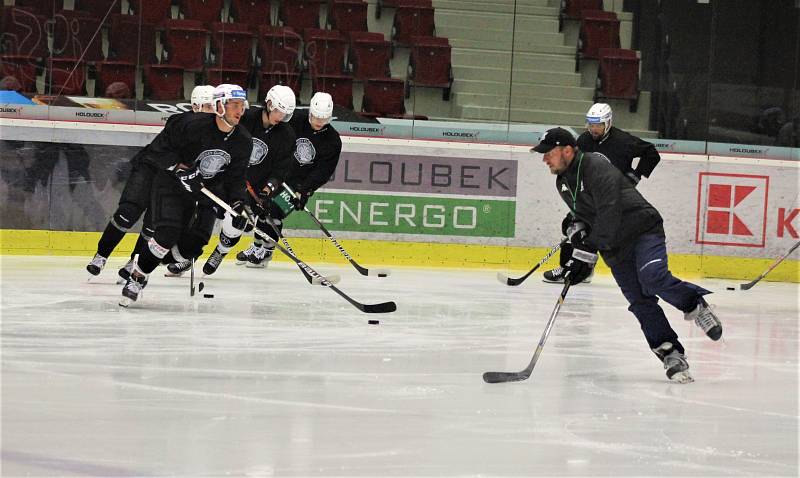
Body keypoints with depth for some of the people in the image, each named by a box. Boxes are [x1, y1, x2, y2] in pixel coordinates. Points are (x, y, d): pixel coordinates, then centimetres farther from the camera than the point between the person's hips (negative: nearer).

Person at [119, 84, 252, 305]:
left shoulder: (243, 141, -5)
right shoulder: (193, 125, -22)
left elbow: (236, 178, 2)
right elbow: (158, 148, -15)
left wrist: (237, 202, -13)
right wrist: (179, 167, -26)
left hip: (205, 191, 5)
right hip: (171, 185, -5)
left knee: (191, 246, -9)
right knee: (167, 234, -23)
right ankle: (137, 276, -6)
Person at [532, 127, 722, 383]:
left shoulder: (597, 167, -23)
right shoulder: (563, 182, 7)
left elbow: (608, 216, -31)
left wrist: (586, 253, -34)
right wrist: (577, 228, -5)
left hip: (643, 229, -8)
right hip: (615, 246, 8)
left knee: (652, 278, -31)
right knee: (640, 302, -4)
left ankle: (694, 305, -6)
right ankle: (671, 355, -4)